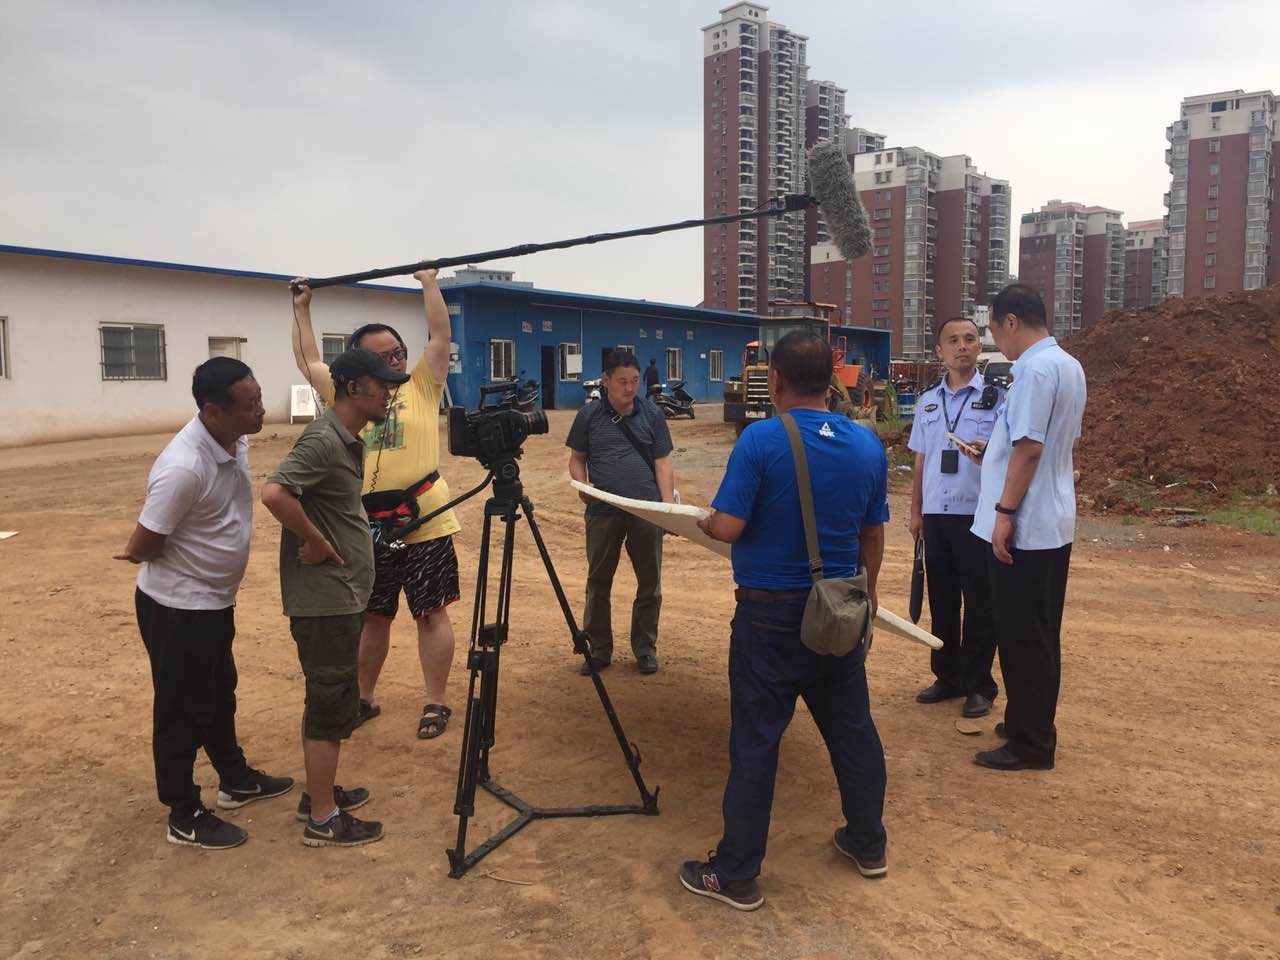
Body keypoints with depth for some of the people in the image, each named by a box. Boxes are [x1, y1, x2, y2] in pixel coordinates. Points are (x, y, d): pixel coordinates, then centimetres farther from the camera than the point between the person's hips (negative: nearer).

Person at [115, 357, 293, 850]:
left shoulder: (236, 440, -5)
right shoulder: (184, 467, -33)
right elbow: (141, 548, -23)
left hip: (214, 600, 8)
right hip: (178, 607, -8)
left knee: (220, 694, 24)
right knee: (183, 709, 7)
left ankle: (236, 780, 42)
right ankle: (185, 817, 23)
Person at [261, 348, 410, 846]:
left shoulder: (347, 441, 11)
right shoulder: (322, 441, -19)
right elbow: (274, 493, -32)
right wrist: (316, 543, -22)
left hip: (340, 595, 10)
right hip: (324, 598, -10)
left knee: (330, 698, 19)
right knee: (332, 703, -1)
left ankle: (319, 793, 32)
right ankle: (323, 819, 11)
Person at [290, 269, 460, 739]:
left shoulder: (421, 385, 5)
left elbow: (441, 336, -1)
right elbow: (308, 361, 23)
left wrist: (429, 283, 0)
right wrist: (302, 309, 25)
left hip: (424, 524, -3)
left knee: (431, 614, 4)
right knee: (371, 616, 15)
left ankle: (436, 703, 15)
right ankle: (365, 697, 31)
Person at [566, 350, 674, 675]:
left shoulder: (652, 414, 5)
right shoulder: (589, 415, 4)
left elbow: (663, 463, 3)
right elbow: (577, 459, 9)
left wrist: (669, 506, -9)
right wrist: (582, 485, -12)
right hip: (603, 511, 0)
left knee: (649, 582, 8)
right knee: (598, 581, 8)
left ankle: (645, 648, 23)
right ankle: (599, 649, 22)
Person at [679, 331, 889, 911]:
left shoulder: (761, 440, -16)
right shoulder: (868, 445, 1)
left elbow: (727, 528, -19)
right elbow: (874, 536, 10)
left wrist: (702, 521, 4)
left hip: (771, 614, -5)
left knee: (755, 742, 2)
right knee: (852, 729, 19)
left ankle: (737, 875, 13)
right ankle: (868, 846, 35)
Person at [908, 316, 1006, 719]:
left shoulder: (997, 396, -4)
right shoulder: (928, 401, 11)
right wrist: (916, 512, 12)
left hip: (978, 514, -4)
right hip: (936, 515, 5)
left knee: (979, 603, 3)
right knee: (941, 599, 12)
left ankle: (978, 685, 17)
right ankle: (947, 676, 26)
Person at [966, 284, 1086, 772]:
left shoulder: (1035, 368, -18)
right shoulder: (1069, 365, 13)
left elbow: (1029, 447, -22)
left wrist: (1005, 511, -19)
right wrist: (994, 452, 23)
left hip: (1025, 527, -10)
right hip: (1052, 524, 10)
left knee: (1023, 638, 0)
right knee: (1038, 635, 18)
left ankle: (1030, 744, 10)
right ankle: (1030, 725, 30)